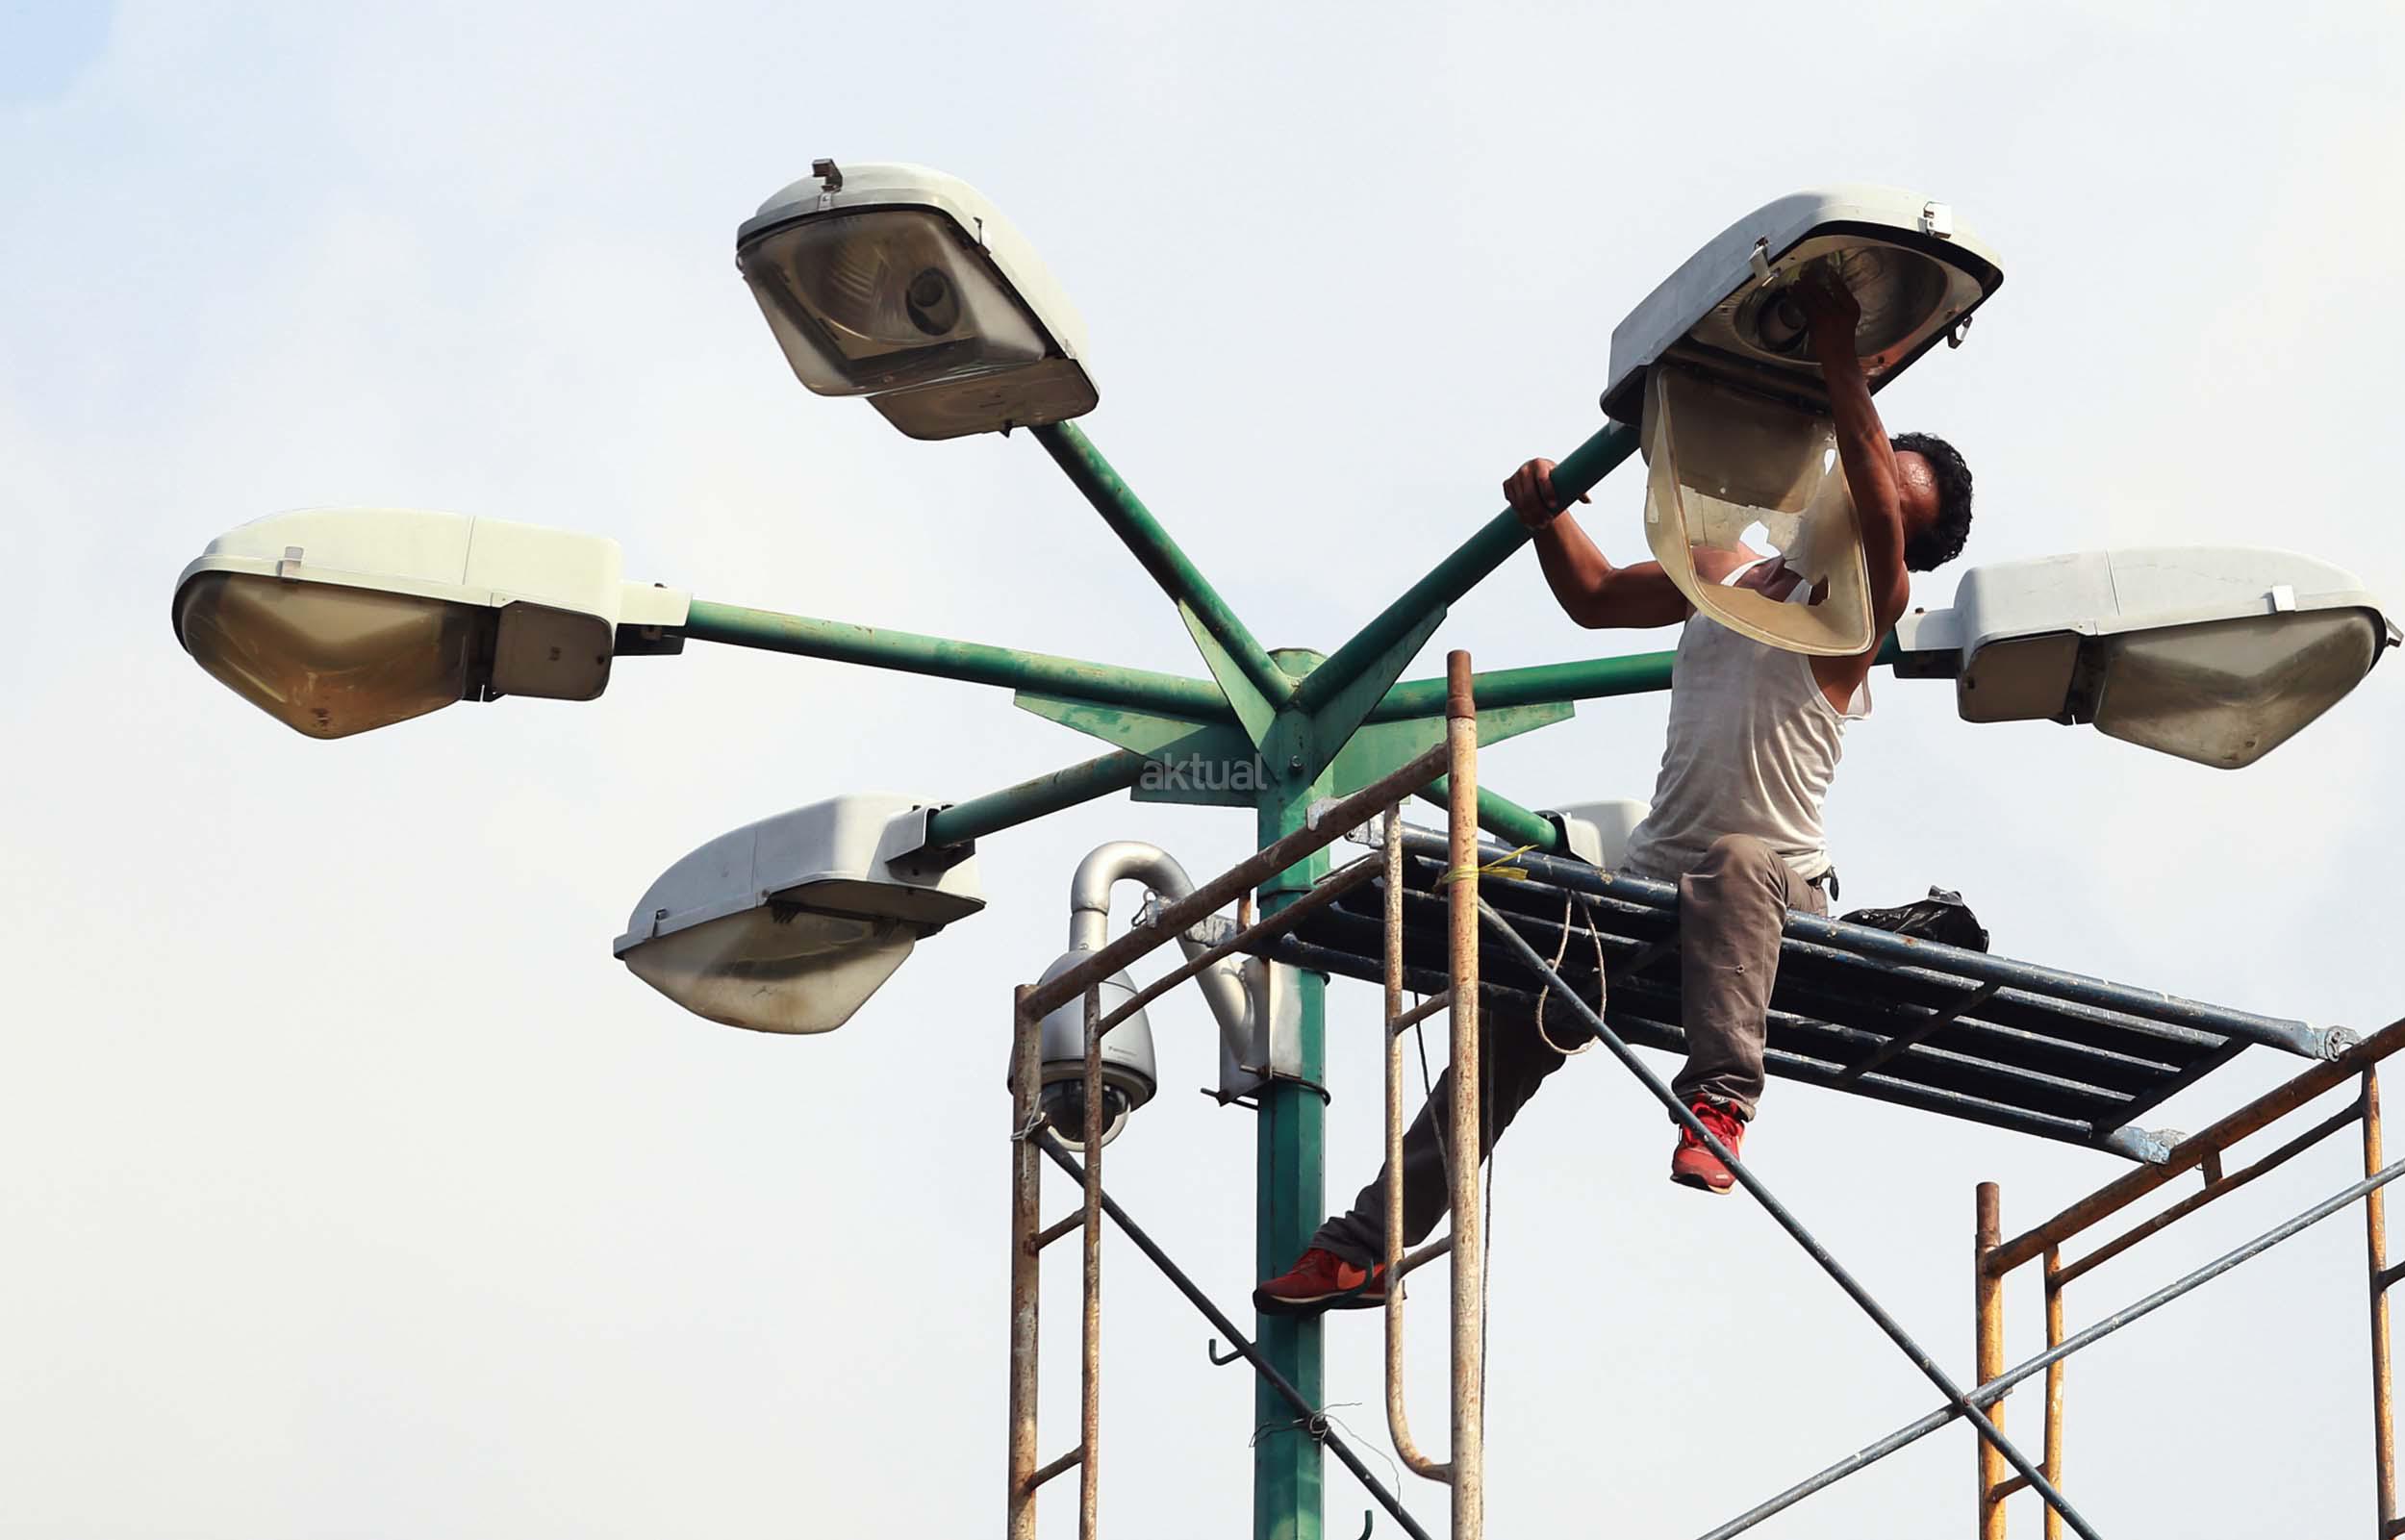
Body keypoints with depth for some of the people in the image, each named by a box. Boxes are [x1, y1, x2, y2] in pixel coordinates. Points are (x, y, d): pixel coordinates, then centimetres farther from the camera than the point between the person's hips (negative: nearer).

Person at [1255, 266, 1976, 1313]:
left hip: (1774, 882, -6)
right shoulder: (1726, 571, 15)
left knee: (1731, 858, -42)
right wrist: (1547, 518, 5)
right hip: (1652, 874, 6)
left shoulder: (1864, 605, -4)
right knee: (1510, 1026, 1)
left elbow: (1880, 524, -25)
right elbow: (1596, 598, 24)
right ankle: (1366, 1244, 7)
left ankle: (1720, 1102, -42)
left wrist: (1840, 362, -29)